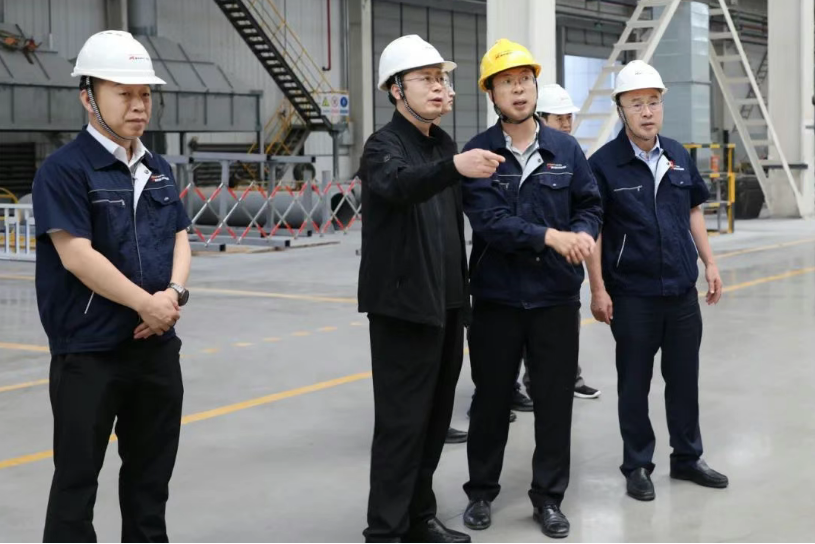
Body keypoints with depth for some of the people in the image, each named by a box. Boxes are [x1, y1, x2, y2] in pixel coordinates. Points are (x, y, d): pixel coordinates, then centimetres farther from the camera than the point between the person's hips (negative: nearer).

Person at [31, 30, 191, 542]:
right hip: (89, 350, -7)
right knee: (77, 475, 2)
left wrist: (175, 293, -8)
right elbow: (76, 255, -18)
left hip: (157, 345, 7)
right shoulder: (65, 169, -11)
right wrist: (147, 304, -16)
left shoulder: (159, 169, 11)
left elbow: (180, 239, 12)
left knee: (152, 471, 16)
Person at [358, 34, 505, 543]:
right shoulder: (384, 145, -11)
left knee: (435, 417, 14)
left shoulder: (444, 143, 12)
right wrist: (454, 166, -51)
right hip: (404, 305, -7)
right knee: (401, 423, -5)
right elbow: (397, 185, -34)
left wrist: (462, 290, 16)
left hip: (447, 303, 8)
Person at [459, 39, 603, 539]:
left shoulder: (566, 148, 3)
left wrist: (583, 233, -16)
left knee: (556, 400, 8)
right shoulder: (478, 152, -6)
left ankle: (549, 497, 23)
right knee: (491, 399, 11)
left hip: (556, 296, 2)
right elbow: (488, 220, -17)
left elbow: (590, 205, 6)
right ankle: (482, 491, 28)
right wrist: (551, 236, -26)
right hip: (497, 296, -2)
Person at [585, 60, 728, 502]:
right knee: (634, 382, 7)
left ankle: (687, 458, 29)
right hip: (632, 296, -4)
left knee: (684, 377, 14)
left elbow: (694, 211, 16)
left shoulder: (678, 156, 6)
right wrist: (598, 289, -12)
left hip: (682, 291, 5)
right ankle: (637, 466, 20)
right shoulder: (604, 163, -9)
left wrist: (709, 263, 11)